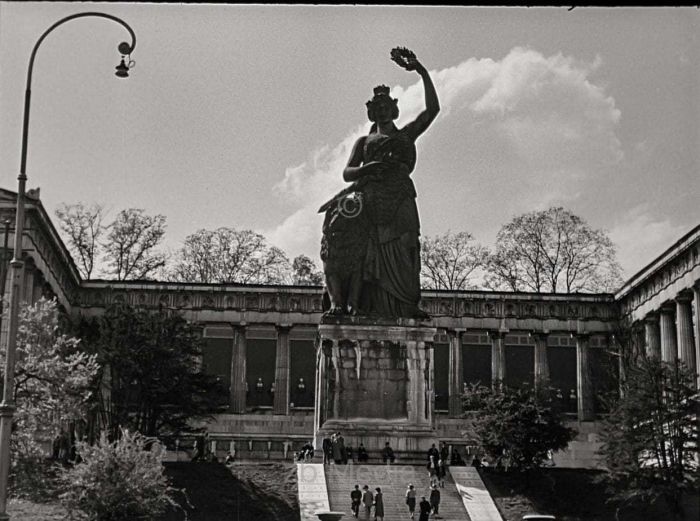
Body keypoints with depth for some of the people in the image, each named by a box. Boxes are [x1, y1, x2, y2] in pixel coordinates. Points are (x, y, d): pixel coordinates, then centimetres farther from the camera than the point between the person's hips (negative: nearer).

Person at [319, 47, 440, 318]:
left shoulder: (406, 134, 26)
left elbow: (432, 108, 14)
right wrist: (370, 167, -6)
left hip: (399, 197, 0)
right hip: (368, 194, 0)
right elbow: (347, 173, 15)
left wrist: (422, 72, 8)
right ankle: (339, 302, -27)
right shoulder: (364, 141, 27)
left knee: (402, 249, -16)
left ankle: (409, 306, -24)